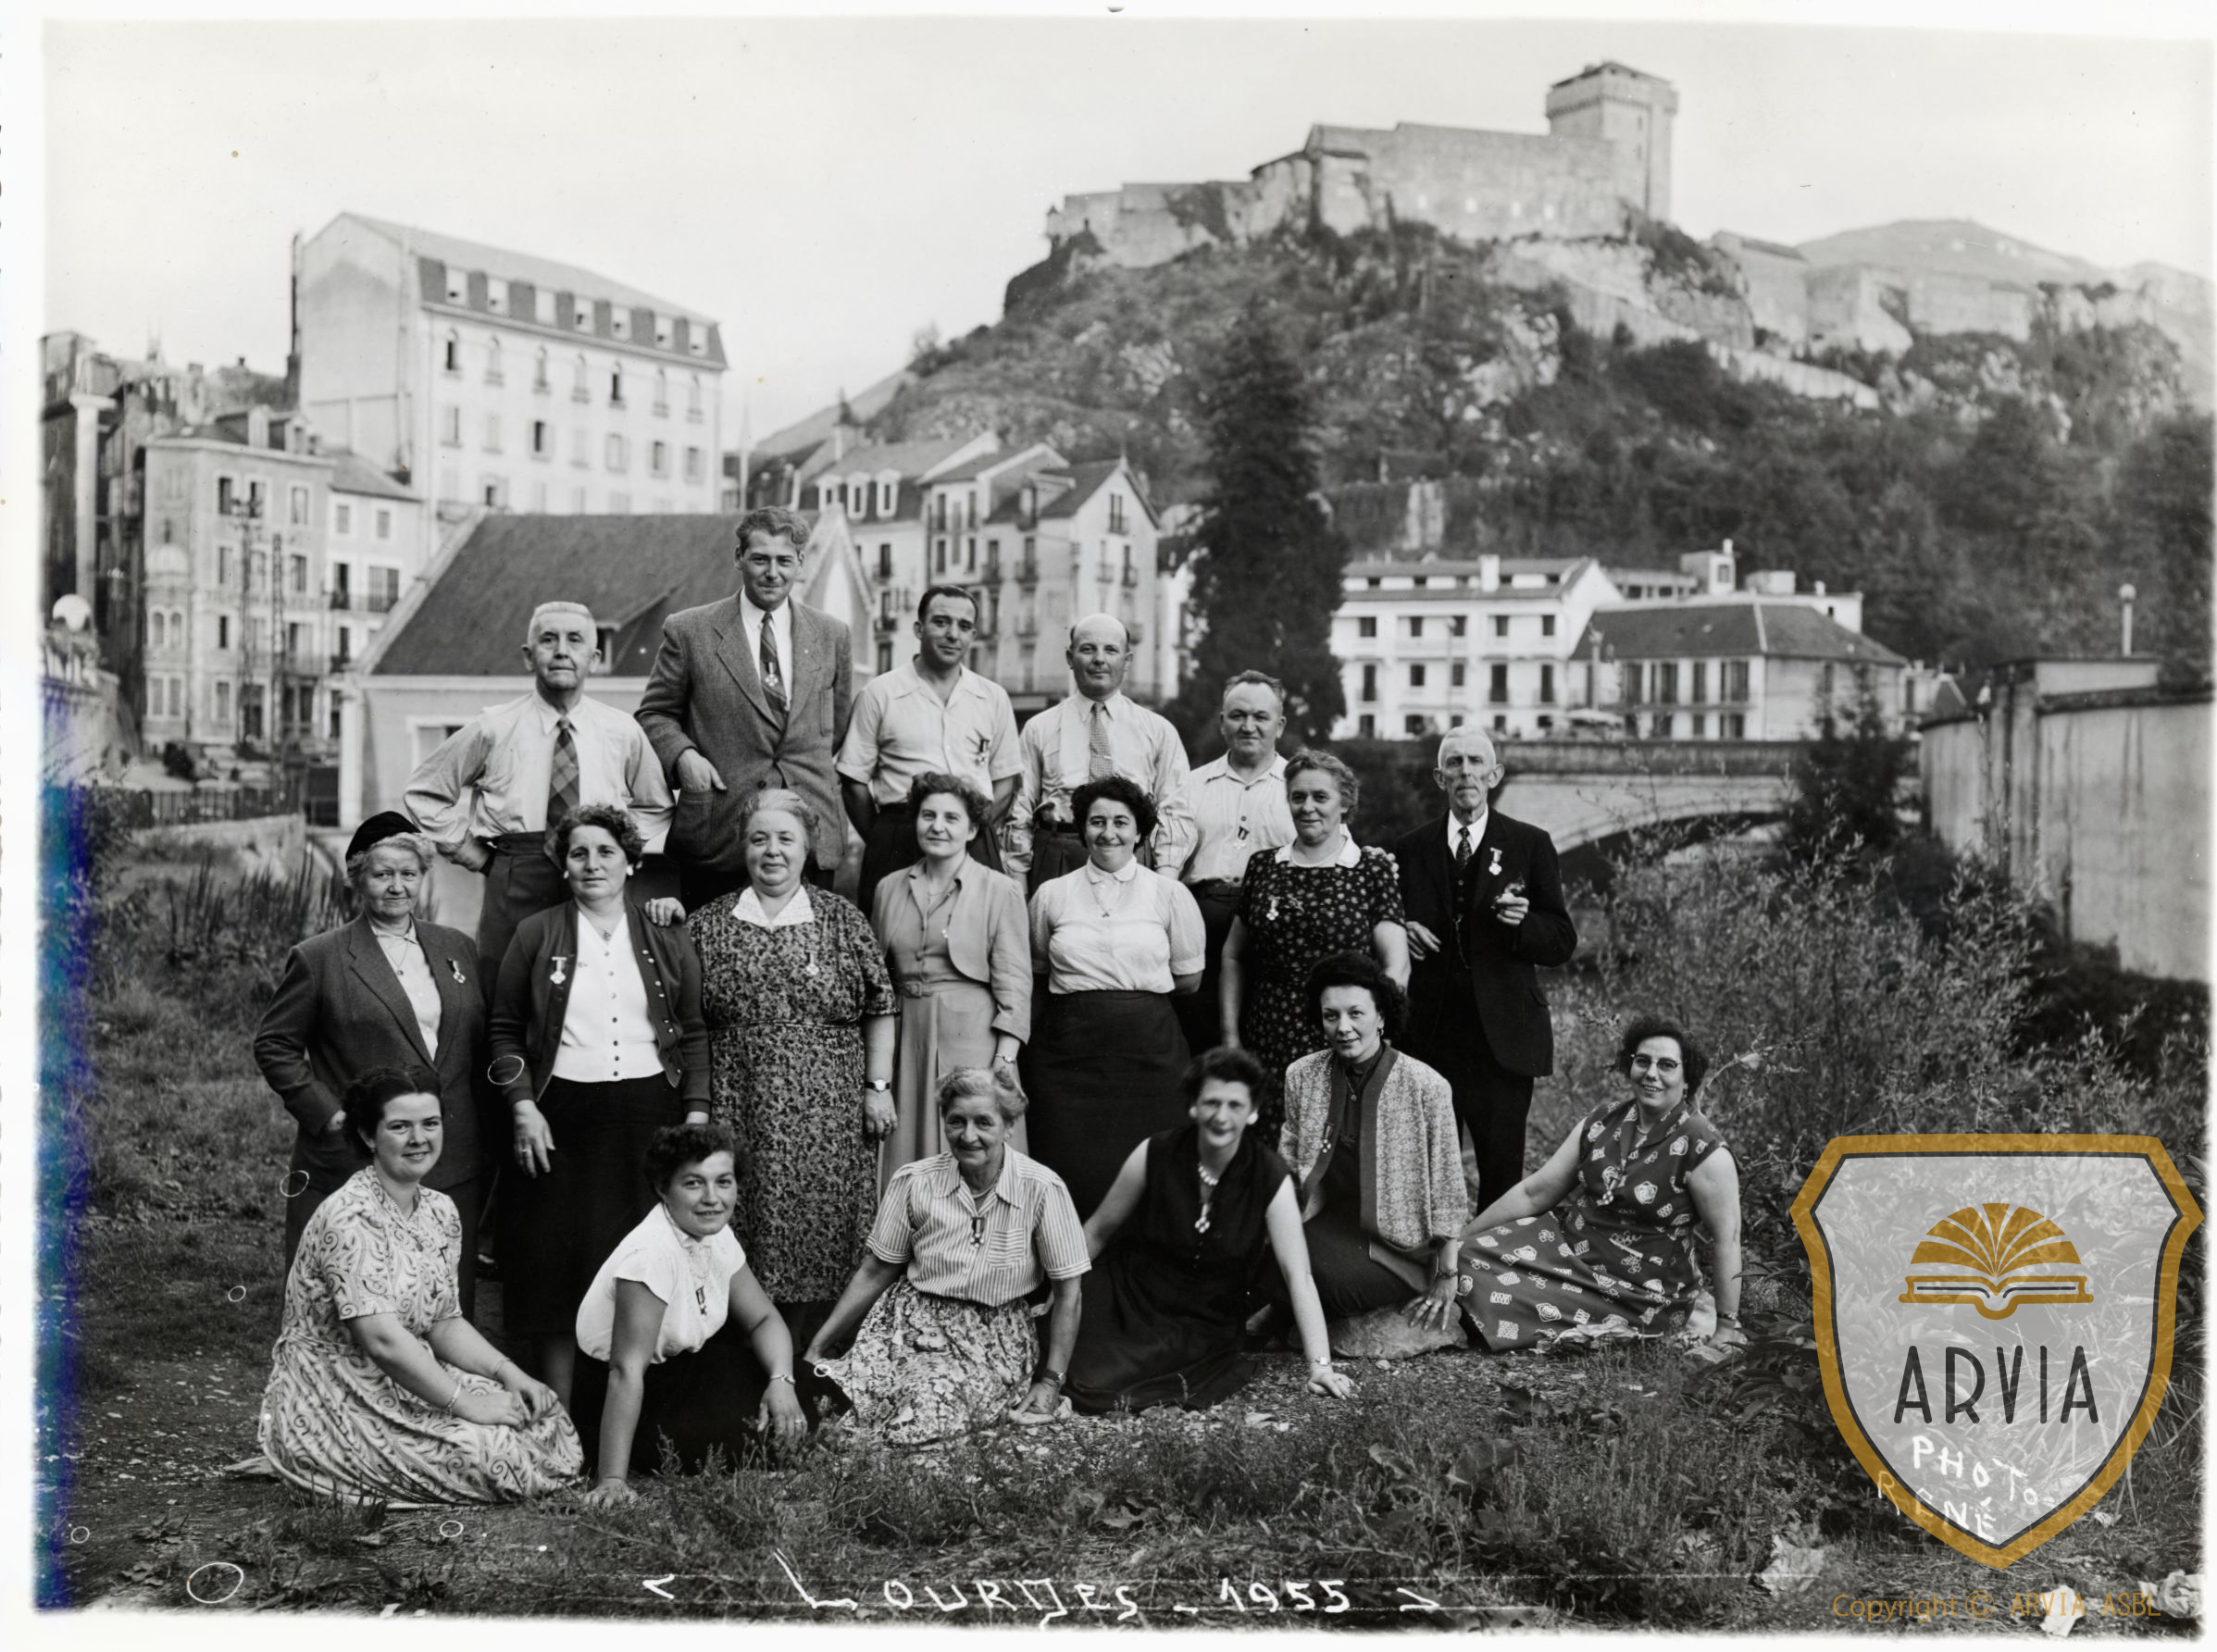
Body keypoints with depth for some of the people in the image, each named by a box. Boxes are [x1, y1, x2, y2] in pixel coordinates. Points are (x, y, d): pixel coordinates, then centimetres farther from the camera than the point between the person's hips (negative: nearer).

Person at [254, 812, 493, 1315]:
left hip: (452, 1171, 4)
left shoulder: (459, 950, 12)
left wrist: (485, 1141, 8)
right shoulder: (319, 959, 0)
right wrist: (327, 1114, -8)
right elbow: (273, 1045, 2)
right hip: (353, 1166, -4)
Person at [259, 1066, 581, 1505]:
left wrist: (507, 1372, -5)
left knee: (547, 1417, -5)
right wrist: (468, 1403, -24)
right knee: (491, 1454, -22)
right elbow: (382, 1339, -26)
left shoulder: (440, 1211, 7)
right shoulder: (350, 1218, -19)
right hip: (334, 1402, -8)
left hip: (409, 1381, 8)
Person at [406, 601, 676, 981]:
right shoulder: (491, 731, 4)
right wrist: (472, 853, 6)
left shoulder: (623, 733, 9)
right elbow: (423, 793, 12)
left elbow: (654, 807, 23)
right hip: (514, 889, -1)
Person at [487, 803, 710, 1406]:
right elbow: (505, 1031, 7)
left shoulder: (667, 940, 10)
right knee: (557, 1271, 0)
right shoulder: (535, 936, 6)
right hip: (561, 1119, -1)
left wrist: (697, 1112, 2)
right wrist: (522, 1105, -5)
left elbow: (694, 1034, 11)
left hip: (650, 1116, 1)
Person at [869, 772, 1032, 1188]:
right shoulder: (890, 889, 12)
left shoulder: (1000, 892, 0)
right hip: (906, 1040, 4)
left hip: (973, 1041, -4)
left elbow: (1014, 986, -4)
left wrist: (1004, 1064, -14)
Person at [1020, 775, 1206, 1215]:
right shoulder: (1051, 895, 8)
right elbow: (1036, 970, 17)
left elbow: (1189, 979, 10)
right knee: (1071, 1173, -3)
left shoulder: (1169, 894, 5)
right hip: (1069, 1047, 1)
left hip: (1148, 1047, -1)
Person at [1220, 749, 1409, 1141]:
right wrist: (1230, 1035, 8)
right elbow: (1233, 958, 14)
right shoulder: (1262, 866, 10)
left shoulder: (1373, 869, 2)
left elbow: (1397, 966, -2)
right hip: (1268, 1046, 2)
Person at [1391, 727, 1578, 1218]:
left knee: (1502, 1173, 0)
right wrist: (1398, 935, -5)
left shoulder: (1531, 845, 5)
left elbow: (1563, 943, 3)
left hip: (1503, 1035, -1)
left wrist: (1523, 923, -16)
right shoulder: (1409, 850, 9)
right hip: (1429, 1034, 2)